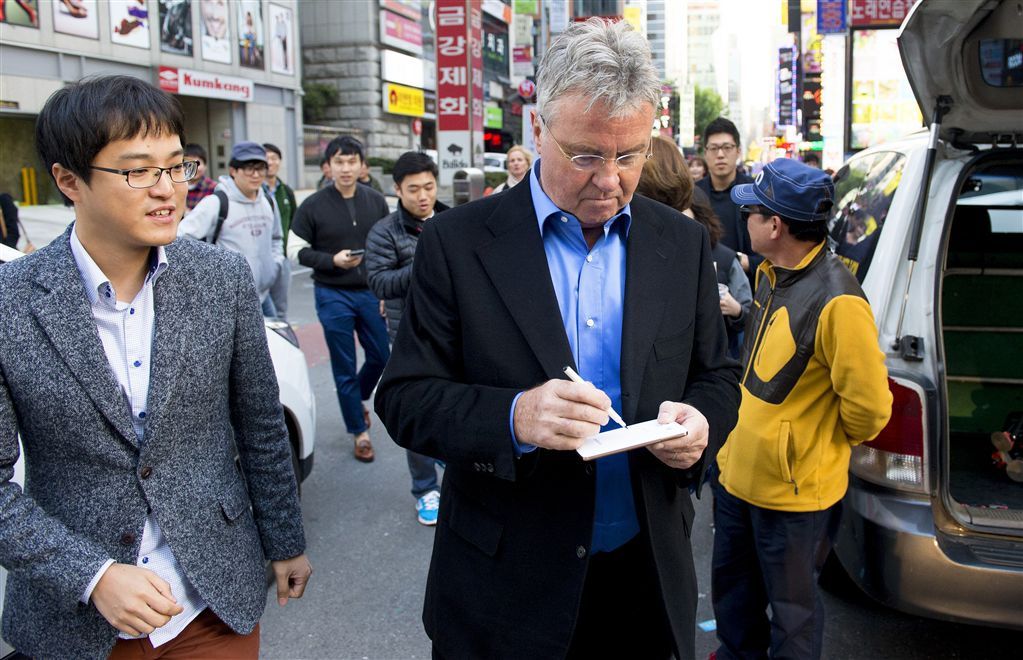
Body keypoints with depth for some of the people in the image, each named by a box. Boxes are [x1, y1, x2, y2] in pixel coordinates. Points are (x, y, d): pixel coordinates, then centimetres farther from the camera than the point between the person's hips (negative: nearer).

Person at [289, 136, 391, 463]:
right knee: (344, 368, 5)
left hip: (372, 293, 3)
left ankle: (358, 399, 40)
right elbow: (296, 250, -2)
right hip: (333, 296, -3)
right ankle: (359, 430, 19)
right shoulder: (313, 206, -6)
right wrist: (332, 260, -18)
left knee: (380, 356, 10)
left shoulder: (376, 201, 2)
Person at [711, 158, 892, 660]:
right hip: (738, 473, 9)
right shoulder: (770, 275, 1)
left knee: (791, 610, 14)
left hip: (795, 491, -8)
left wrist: (834, 441, -4)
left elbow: (869, 407, -22)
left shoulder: (836, 302, -27)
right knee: (733, 588, 27)